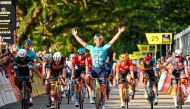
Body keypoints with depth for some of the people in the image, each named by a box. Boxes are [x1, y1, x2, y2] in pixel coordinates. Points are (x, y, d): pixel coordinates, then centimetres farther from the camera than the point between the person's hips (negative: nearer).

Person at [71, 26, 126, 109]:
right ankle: (93, 89, -3)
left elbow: (113, 41, -5)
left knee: (103, 87, -2)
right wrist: (75, 35, 12)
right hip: (94, 69, 1)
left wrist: (119, 33, -15)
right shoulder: (91, 48, 8)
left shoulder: (105, 48, 2)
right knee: (86, 78, -29)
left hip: (102, 69, -1)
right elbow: (82, 42, 13)